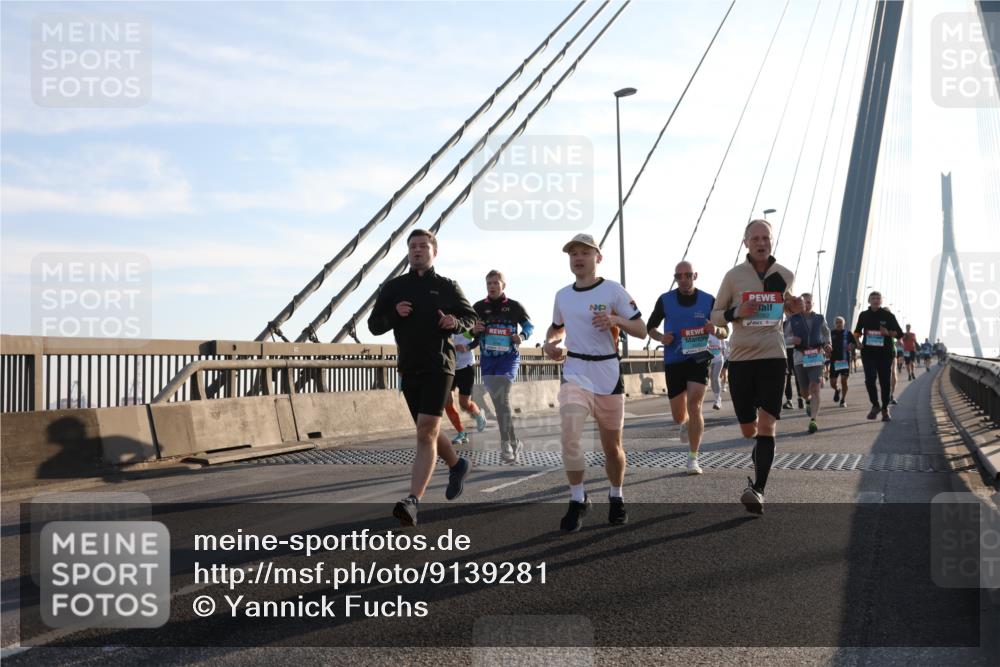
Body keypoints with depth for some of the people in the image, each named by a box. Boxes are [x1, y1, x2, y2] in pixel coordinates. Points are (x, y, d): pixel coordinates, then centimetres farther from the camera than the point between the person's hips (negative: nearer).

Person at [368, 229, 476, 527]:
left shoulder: (446, 286, 3)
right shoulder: (393, 287, 9)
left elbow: (471, 316, 12)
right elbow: (374, 325, 8)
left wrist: (456, 322, -11)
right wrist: (394, 314, -12)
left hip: (439, 367, -4)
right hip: (409, 368, 4)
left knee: (426, 433, -16)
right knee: (427, 432, 16)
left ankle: (413, 501, -23)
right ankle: (457, 465, 45)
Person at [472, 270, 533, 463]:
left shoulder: (514, 306, 0)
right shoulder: (479, 307, 3)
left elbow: (529, 325, 11)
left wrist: (522, 336, -9)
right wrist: (474, 330, -13)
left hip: (509, 358, -3)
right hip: (487, 359, 3)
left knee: (501, 397, -18)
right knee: (499, 400, 3)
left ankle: (506, 443, -10)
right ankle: (514, 442, 13)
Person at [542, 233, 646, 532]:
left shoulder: (613, 290, -5)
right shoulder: (562, 295, 7)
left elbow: (641, 330, -5)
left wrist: (616, 320, -24)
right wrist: (549, 343, 3)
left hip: (608, 375, -2)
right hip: (575, 373, 2)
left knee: (612, 446, 9)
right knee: (569, 436, -19)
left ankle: (616, 498, 32)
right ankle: (578, 500, -2)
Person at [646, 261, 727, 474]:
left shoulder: (708, 301, 0)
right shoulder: (665, 300, 2)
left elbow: (724, 332, 7)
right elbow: (650, 327, 12)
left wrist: (715, 330, -17)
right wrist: (660, 337, -10)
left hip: (698, 358, -2)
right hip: (673, 361, 2)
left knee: (694, 405, -18)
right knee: (678, 416, 8)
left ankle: (693, 458, -9)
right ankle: (686, 424, 47)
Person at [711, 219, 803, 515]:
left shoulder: (785, 275, 5)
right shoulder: (733, 275, 0)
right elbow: (714, 316, 6)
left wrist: (794, 307, -2)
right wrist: (736, 312, -15)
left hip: (773, 357, 0)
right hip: (740, 358, 1)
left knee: (766, 425, -12)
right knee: (748, 430, 8)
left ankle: (758, 489, -12)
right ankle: (759, 456, 41)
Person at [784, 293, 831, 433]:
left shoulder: (820, 319, 9)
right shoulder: (793, 320, 4)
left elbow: (826, 332, 27)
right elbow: (785, 338, 8)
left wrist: (827, 344, 8)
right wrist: (792, 339, -14)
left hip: (816, 355, 0)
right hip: (800, 357, 0)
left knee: (815, 387, -15)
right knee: (805, 389, 9)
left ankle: (813, 420, -18)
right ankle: (808, 401, 47)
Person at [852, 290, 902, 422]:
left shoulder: (888, 315, 2)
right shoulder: (863, 315, 8)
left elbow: (899, 333, 3)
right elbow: (857, 331, 22)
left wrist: (888, 333, -16)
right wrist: (858, 341, 3)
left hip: (885, 353, -1)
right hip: (868, 352, 1)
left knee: (885, 381, 3)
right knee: (870, 379, -13)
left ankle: (885, 409, 19)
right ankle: (875, 405, 7)